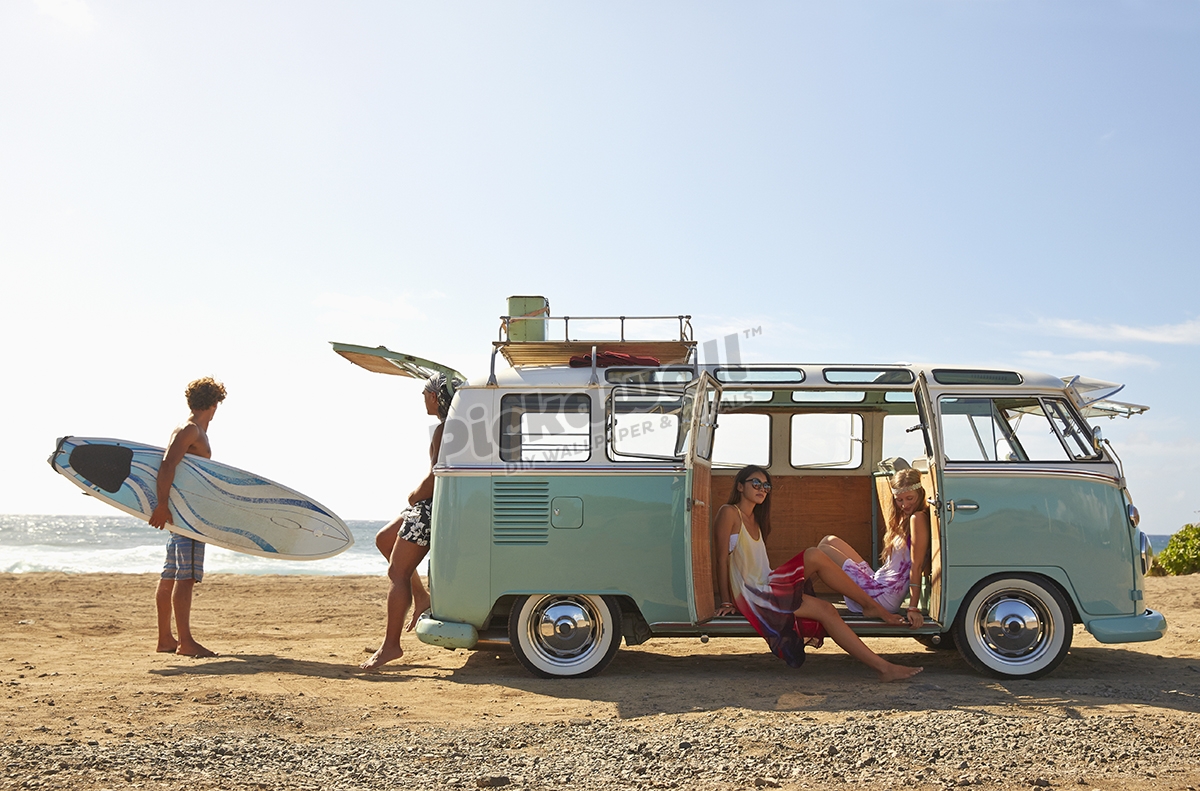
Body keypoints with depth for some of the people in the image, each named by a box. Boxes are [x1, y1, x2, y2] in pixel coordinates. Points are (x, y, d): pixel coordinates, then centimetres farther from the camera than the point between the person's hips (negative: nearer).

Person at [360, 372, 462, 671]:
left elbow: (436, 476, -24)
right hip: (428, 505, 10)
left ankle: (391, 645, 2)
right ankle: (420, 597, 20)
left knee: (397, 573, -4)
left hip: (432, 508, -10)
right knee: (384, 540, 24)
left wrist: (415, 495, -6)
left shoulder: (444, 429, -18)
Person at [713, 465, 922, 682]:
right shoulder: (729, 513, -8)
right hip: (750, 594, -7)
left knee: (815, 556, -17)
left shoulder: (754, 519, 18)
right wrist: (726, 602, -14)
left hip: (766, 585, 7)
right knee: (824, 609, -21)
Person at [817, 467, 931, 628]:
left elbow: (917, 566, -17)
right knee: (830, 541, 13)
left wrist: (913, 608, -20)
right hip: (877, 582, 9)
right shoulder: (905, 518, 16)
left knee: (822, 550, -9)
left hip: (883, 596, -9)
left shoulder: (918, 518, -12)